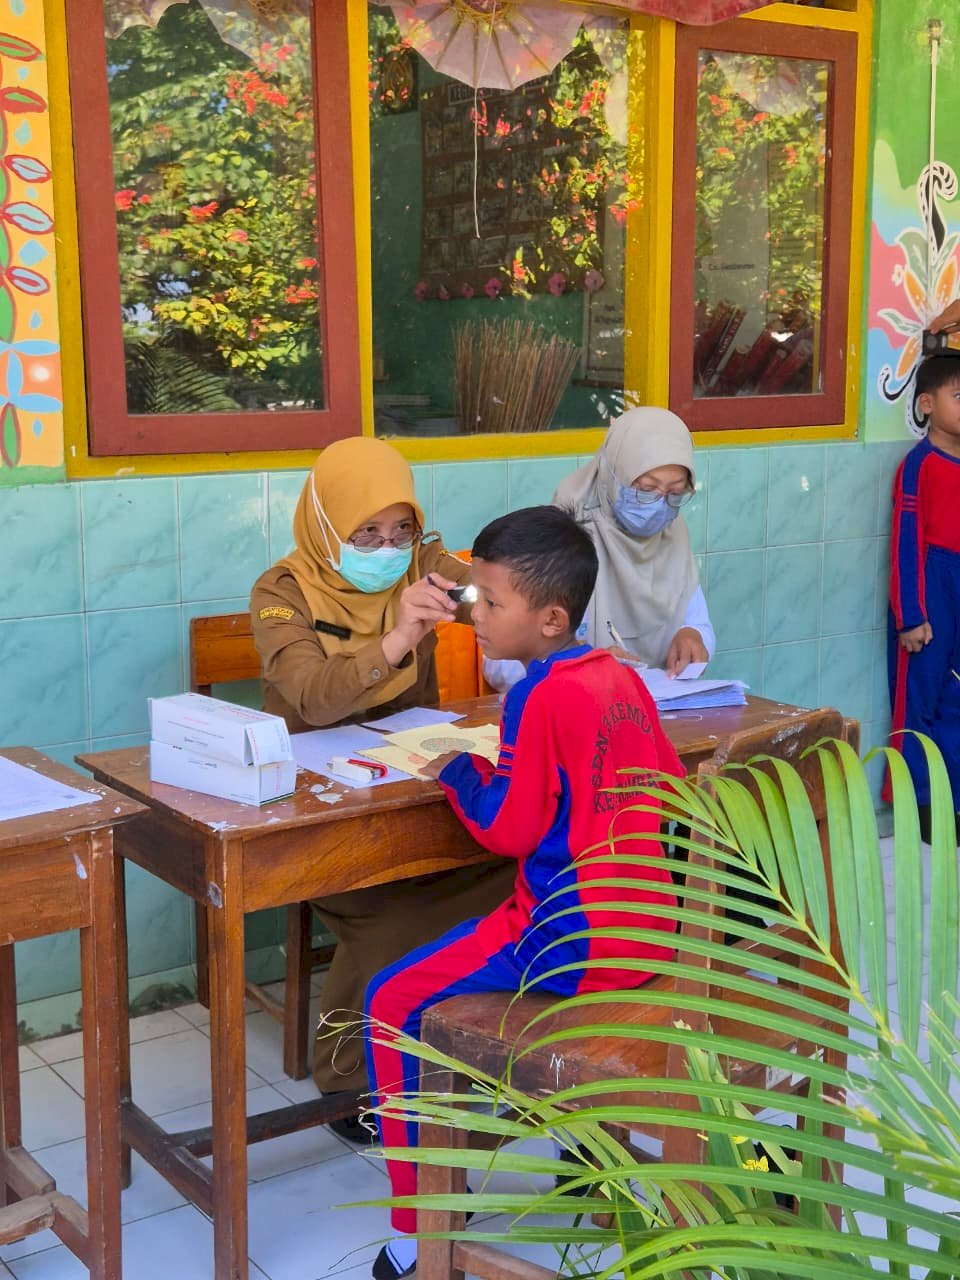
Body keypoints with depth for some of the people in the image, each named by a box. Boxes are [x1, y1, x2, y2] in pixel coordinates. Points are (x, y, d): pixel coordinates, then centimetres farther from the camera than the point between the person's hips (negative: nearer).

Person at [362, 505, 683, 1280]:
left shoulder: (541, 696, -17)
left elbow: (508, 830, -15)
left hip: (577, 941, -9)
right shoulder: (622, 677, 6)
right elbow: (672, 789, 14)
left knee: (395, 1004, 0)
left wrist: (458, 770, 1)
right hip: (650, 929, 9)